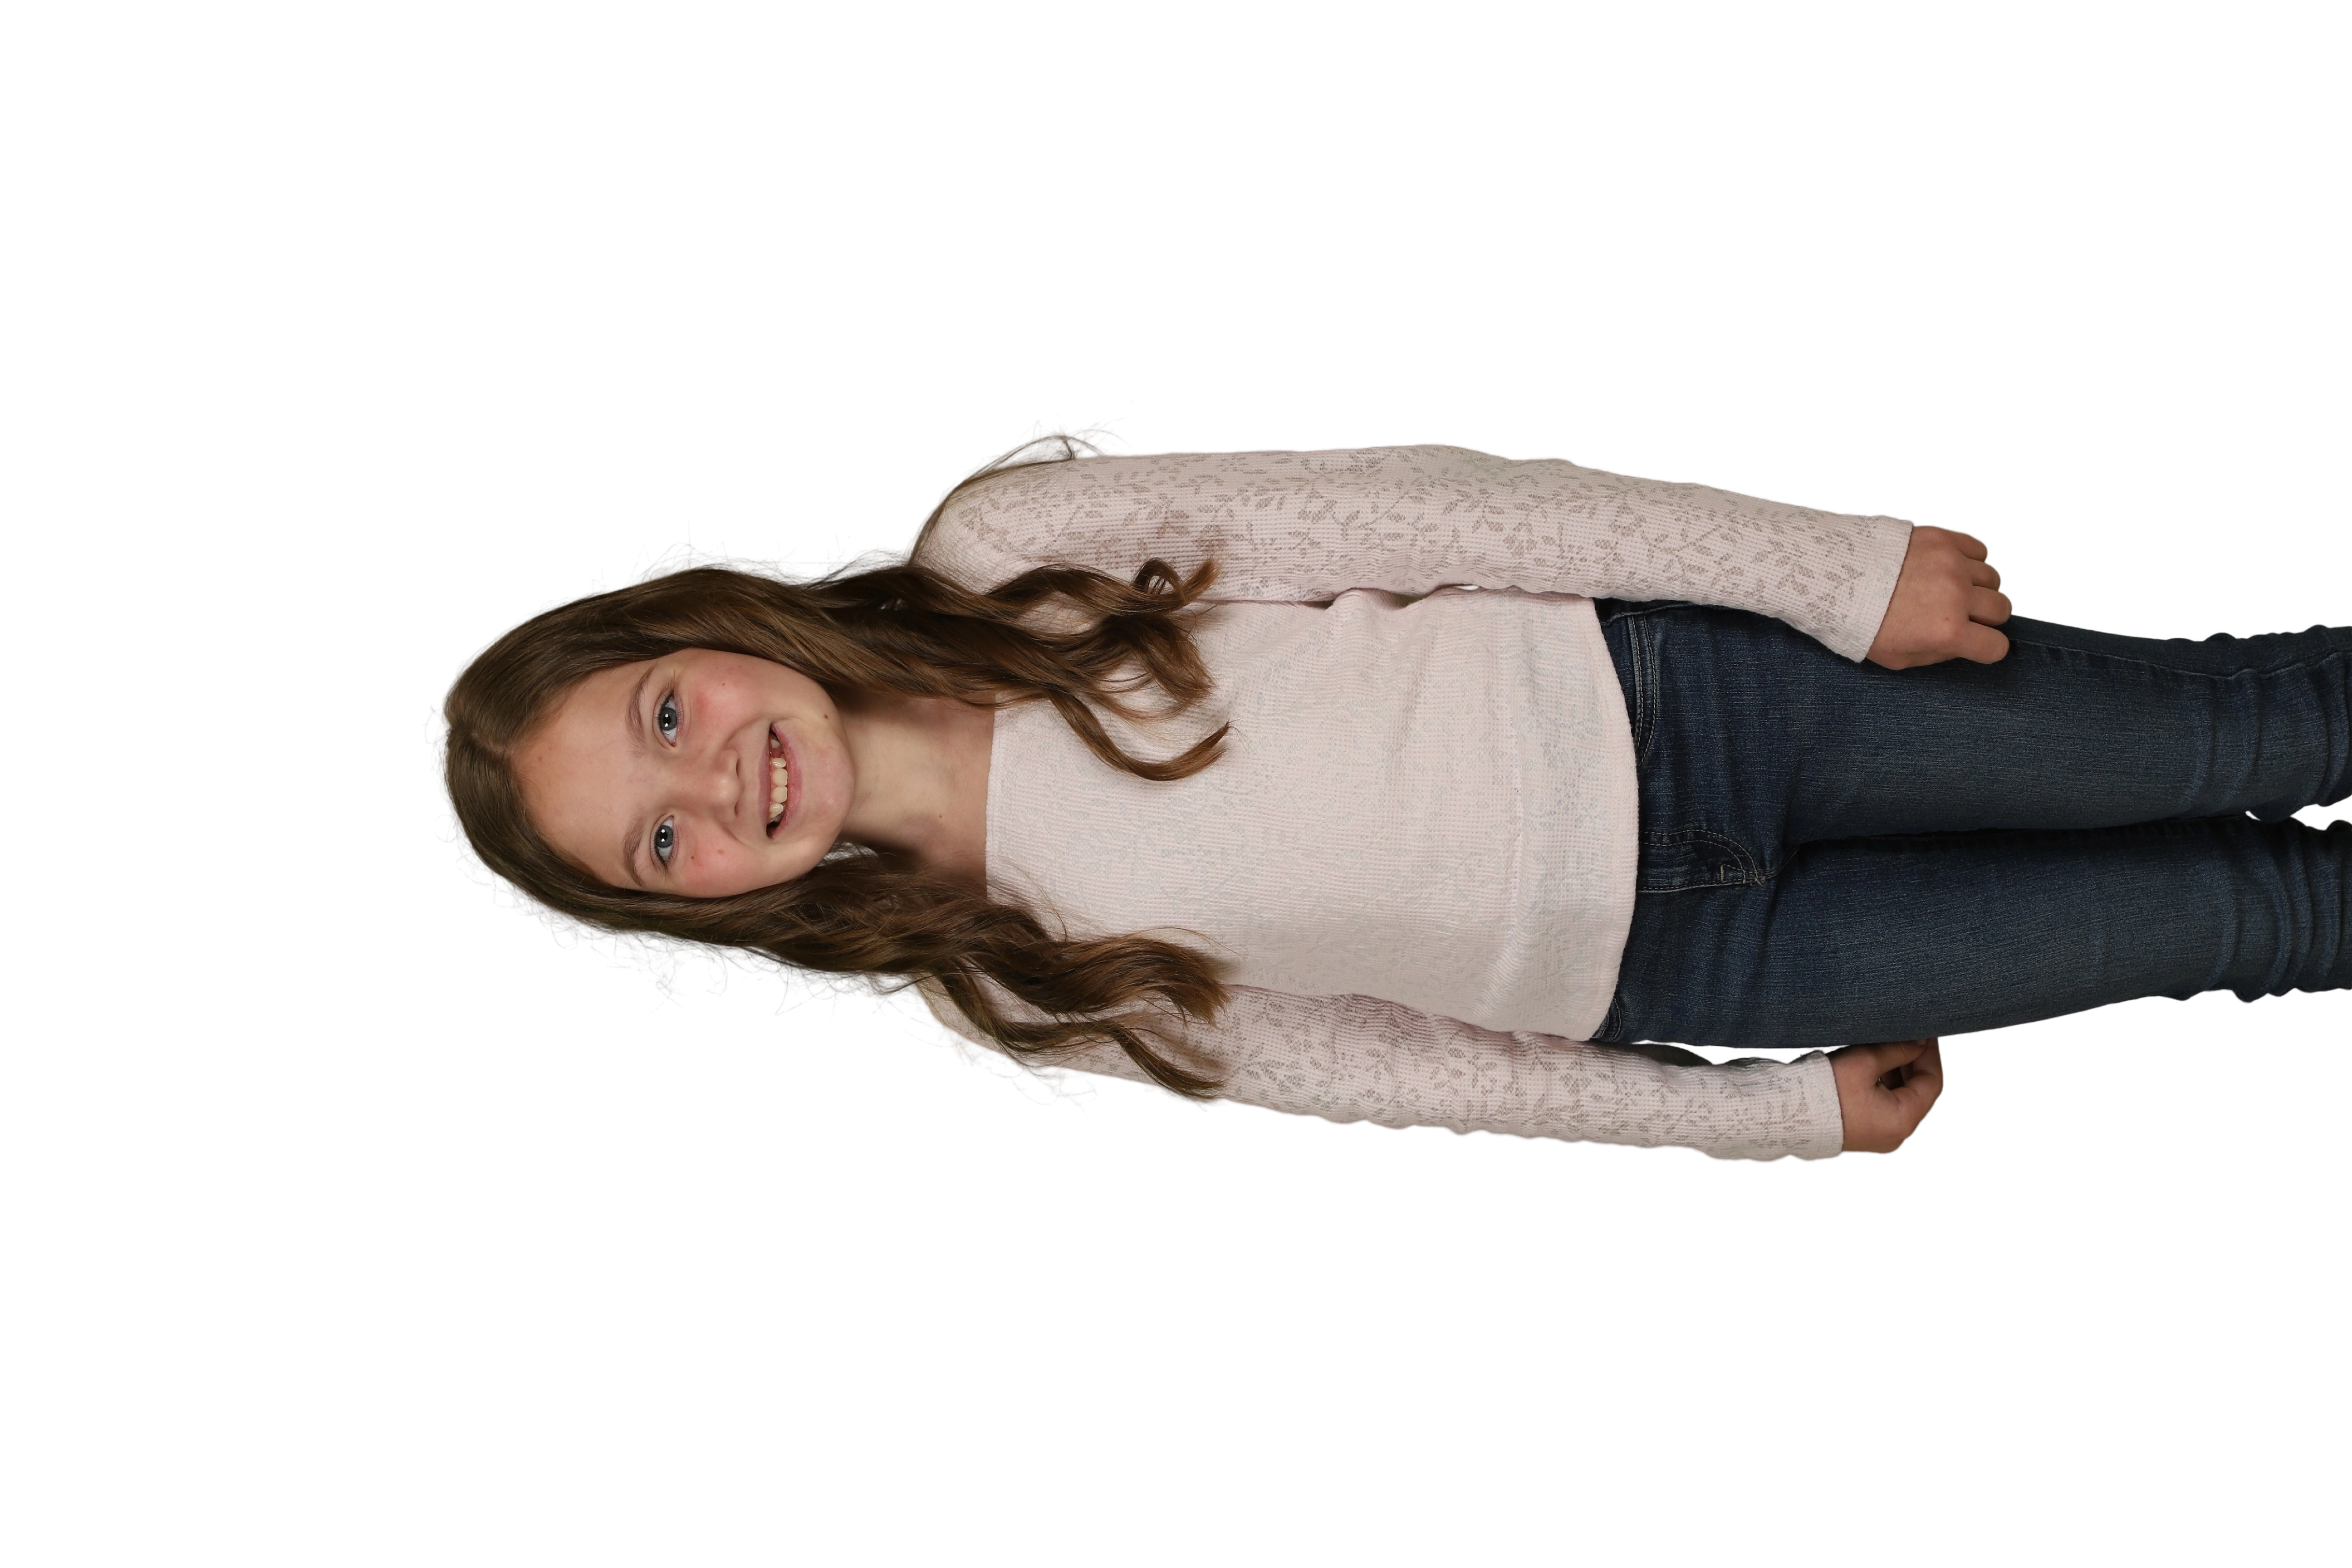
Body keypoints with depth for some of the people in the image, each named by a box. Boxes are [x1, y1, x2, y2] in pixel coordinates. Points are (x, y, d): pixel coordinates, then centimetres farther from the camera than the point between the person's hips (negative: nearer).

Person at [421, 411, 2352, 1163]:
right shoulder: (994, 992, -7)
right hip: (1660, 974, 0)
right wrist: (1778, 1113, 0)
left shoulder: (994, 554, -13)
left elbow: (1401, 508, -12)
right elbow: (1371, 1065, -2)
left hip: (1650, 675, 0)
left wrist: (1833, 566, -14)